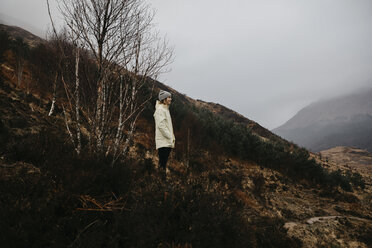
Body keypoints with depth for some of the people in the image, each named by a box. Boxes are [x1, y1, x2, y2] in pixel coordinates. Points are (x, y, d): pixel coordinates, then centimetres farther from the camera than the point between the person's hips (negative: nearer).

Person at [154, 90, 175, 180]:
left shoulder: (166, 109, 20)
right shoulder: (160, 109, -10)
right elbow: (161, 125, -18)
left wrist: (172, 137, 14)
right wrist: (170, 137, -16)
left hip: (168, 141, 9)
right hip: (163, 141, -9)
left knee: (164, 162, 12)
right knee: (162, 163, -9)